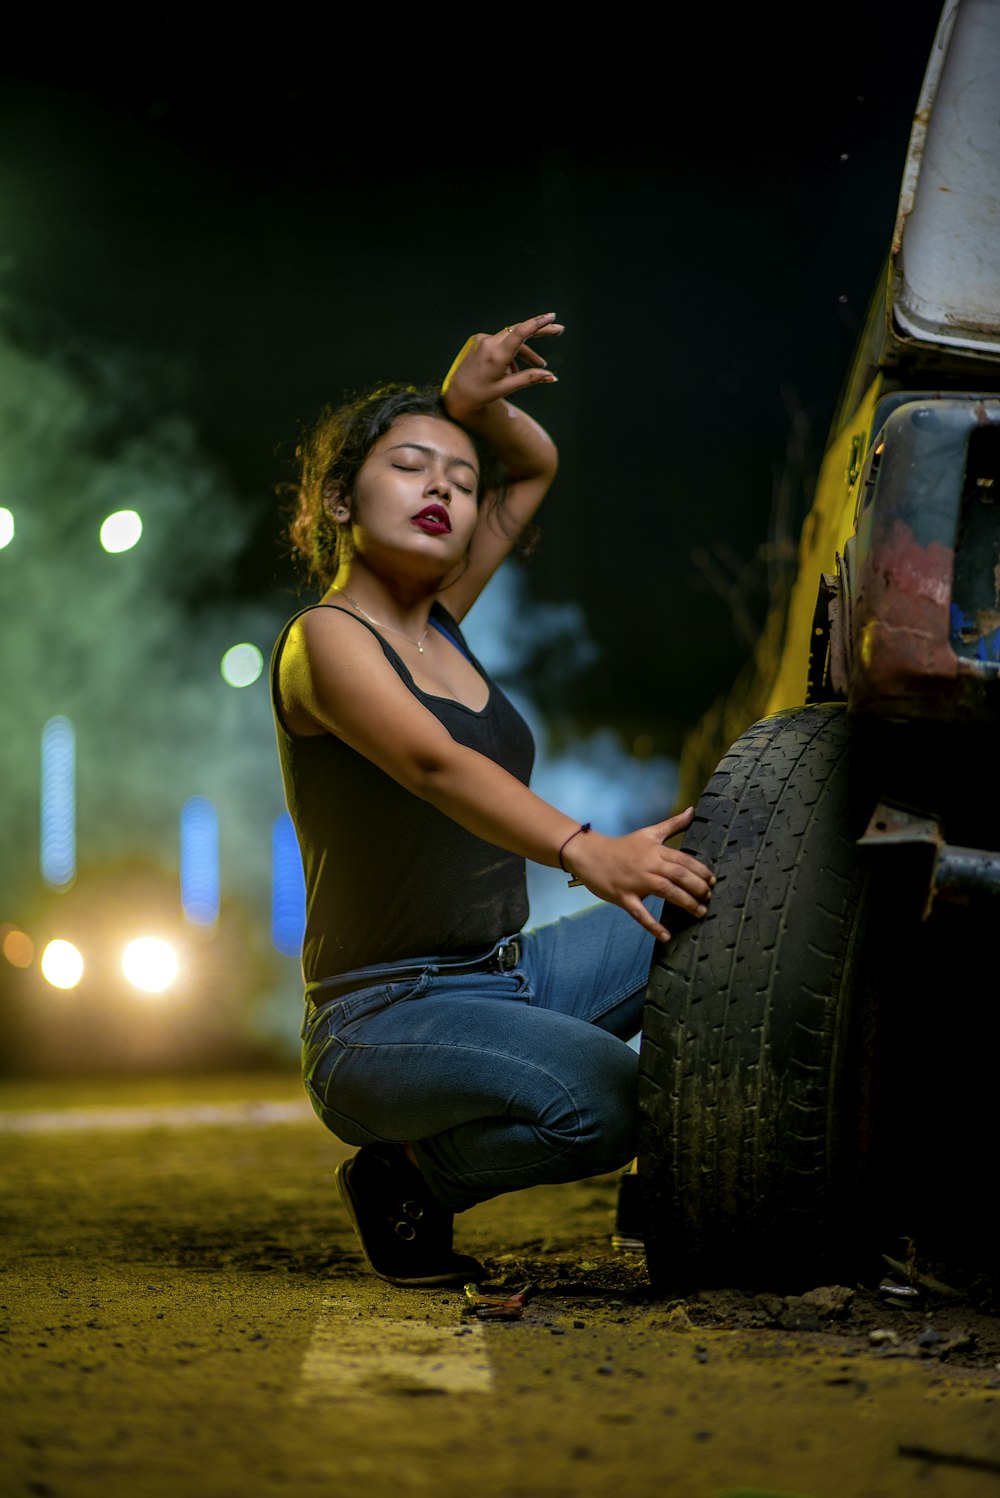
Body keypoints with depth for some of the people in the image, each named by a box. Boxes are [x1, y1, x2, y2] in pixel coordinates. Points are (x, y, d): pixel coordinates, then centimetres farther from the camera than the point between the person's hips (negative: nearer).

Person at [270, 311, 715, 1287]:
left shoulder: (436, 624, 13)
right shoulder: (326, 639, -11)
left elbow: (536, 466, 24)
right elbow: (434, 764, -30)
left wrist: (474, 400, 0)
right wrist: (585, 851, -46)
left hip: (512, 977, 8)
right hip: (389, 1020, -8)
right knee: (604, 1103, -33)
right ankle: (409, 1177, -5)